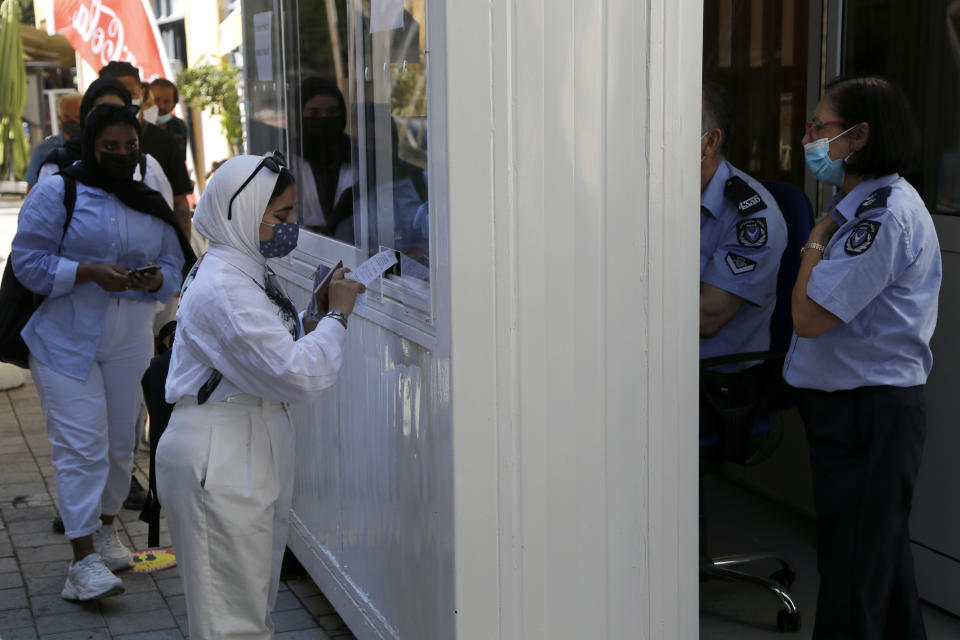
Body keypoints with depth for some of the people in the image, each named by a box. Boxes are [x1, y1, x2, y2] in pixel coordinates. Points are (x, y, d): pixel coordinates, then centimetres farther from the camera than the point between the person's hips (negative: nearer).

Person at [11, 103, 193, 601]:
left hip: (128, 344, 5)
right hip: (64, 341, -5)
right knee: (81, 444, -11)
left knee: (120, 443, 12)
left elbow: (176, 268, 12)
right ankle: (84, 559, -10)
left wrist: (156, 277, -12)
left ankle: (105, 528, 32)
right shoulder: (57, 193, -5)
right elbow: (28, 261, -10)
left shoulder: (153, 205, 10)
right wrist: (89, 272, -22)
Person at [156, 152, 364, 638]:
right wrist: (336, 316, -13)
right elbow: (299, 376, -26)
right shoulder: (223, 289, -21)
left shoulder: (242, 274, 13)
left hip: (248, 454, 11)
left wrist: (316, 316, 5)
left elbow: (275, 357, 18)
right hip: (217, 461, -11)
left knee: (253, 601, 19)